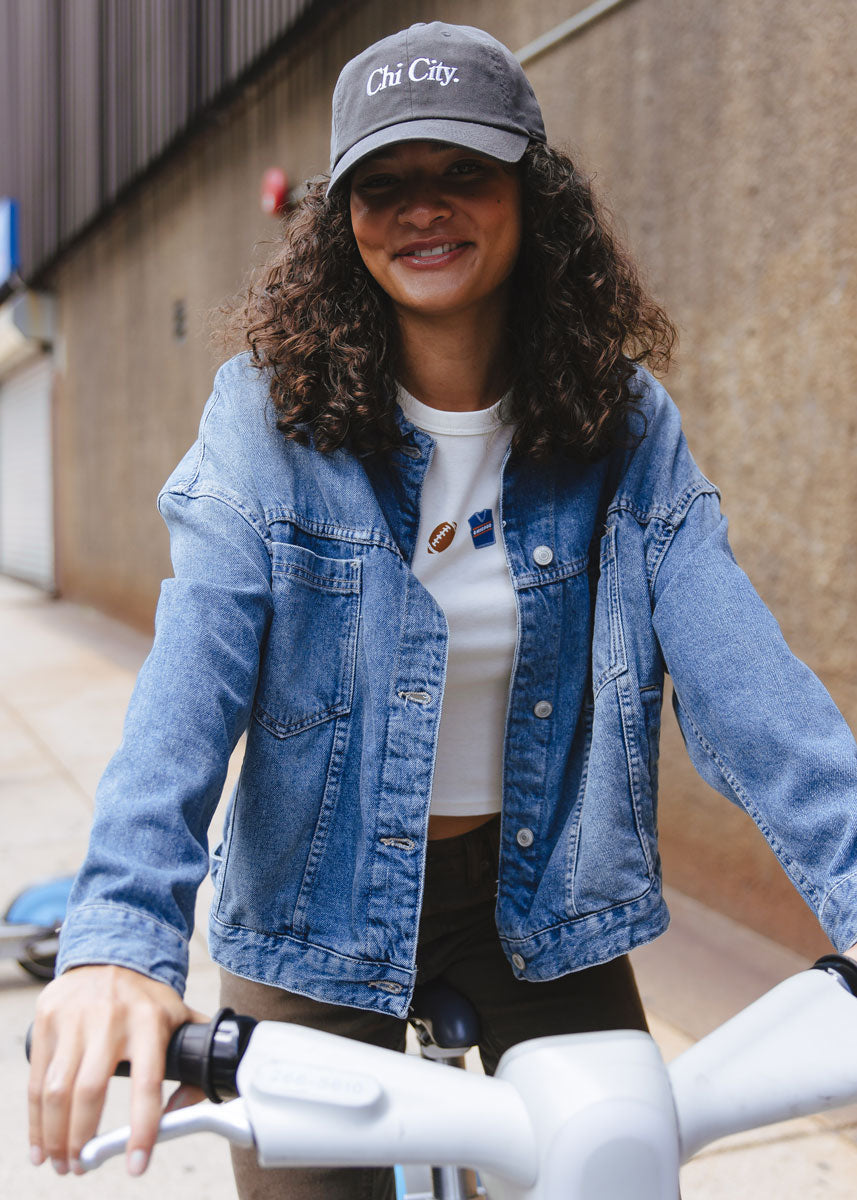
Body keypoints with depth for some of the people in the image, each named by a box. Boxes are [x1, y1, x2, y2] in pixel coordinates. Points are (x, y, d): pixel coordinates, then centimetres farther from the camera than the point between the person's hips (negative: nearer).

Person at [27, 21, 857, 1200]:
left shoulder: (626, 427, -8)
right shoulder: (269, 417, -14)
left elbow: (740, 673, -18)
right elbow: (189, 686, -25)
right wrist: (123, 938, -39)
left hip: (540, 895, 2)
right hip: (320, 908, -1)